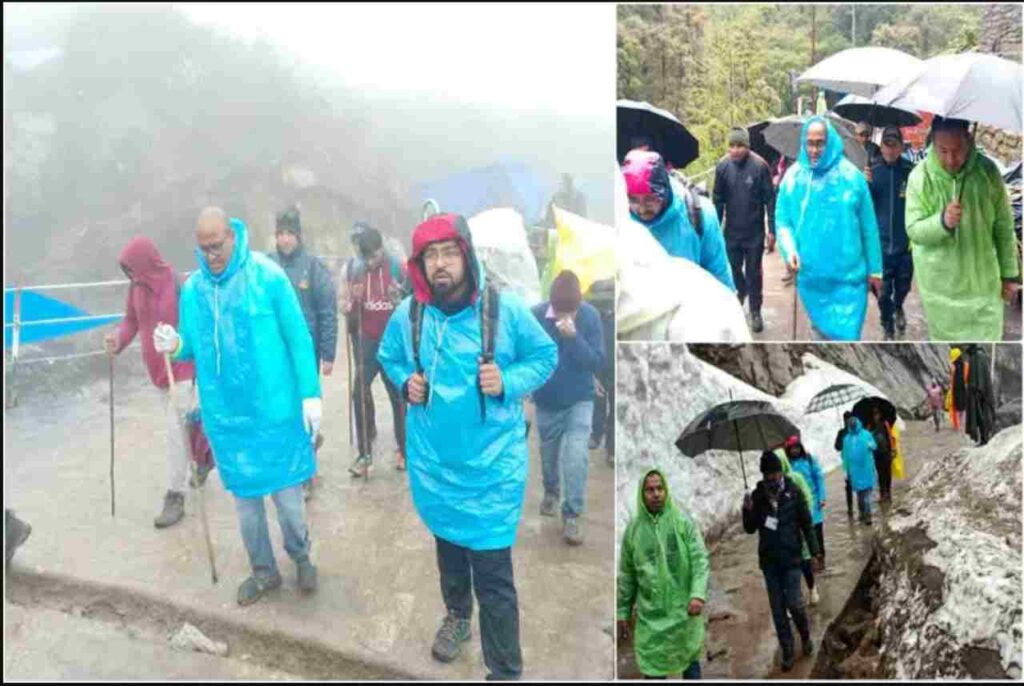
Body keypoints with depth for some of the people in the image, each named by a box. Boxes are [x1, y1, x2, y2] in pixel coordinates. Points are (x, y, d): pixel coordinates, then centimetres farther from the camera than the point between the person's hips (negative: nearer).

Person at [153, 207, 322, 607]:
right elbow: (195, 347, 10)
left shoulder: (268, 276, -10)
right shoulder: (192, 289, 1)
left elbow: (298, 337, -8)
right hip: (224, 414, 4)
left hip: (275, 410, -3)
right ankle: (263, 571, 34)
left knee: (286, 494, 6)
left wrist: (310, 393, -10)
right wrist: (177, 347, -14)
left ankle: (301, 557, 32)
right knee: (245, 496, 15)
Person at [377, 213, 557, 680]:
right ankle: (457, 615, 53)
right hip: (433, 460, 4)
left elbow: (545, 355, -1)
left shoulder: (505, 308, -14)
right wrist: (405, 382, -6)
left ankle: (505, 670, 13)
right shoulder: (408, 313, -6)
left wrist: (508, 382, -18)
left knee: (493, 573, -3)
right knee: (448, 545, 26)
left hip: (491, 463, -3)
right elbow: (388, 357, 14)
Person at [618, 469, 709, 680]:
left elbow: (701, 559, -8)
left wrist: (698, 594, -23)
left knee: (690, 661, 14)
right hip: (650, 615, 1)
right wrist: (622, 612, 9)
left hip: (684, 610, -1)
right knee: (652, 669, 7)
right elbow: (627, 574, 8)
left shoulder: (683, 521, -3)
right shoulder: (633, 528, 3)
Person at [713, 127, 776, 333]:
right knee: (734, 267, 18)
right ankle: (742, 290, 48)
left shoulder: (760, 166, -15)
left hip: (754, 231, -3)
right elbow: (718, 200, 2)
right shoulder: (722, 166, -7)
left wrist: (772, 230, -11)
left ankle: (755, 311, 18)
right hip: (731, 230, 3)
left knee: (753, 272, 5)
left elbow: (769, 199, -10)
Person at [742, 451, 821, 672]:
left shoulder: (793, 492, -7)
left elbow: (807, 523, 0)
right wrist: (748, 511, -16)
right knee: (778, 608, 7)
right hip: (768, 559, 2)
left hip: (791, 557, -2)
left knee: (793, 603, -5)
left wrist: (814, 551, -2)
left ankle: (805, 636, 24)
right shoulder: (757, 495, -1)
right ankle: (787, 652, 18)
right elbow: (750, 529, 3)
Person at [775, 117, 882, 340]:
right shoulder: (793, 177, -1)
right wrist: (789, 250, -19)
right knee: (821, 333, 17)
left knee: (845, 337, -6)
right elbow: (783, 221, 2)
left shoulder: (851, 175, -4)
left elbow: (869, 227, 1)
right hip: (811, 277, 2)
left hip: (848, 276, -2)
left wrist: (874, 270, 4)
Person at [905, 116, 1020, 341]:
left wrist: (1009, 273, 2)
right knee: (943, 336, 16)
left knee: (987, 336, 10)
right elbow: (913, 230, -14)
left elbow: (1004, 226, -2)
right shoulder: (920, 176, -15)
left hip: (982, 278, 1)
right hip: (939, 280, -1)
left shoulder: (987, 171, -11)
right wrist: (942, 221, -35)